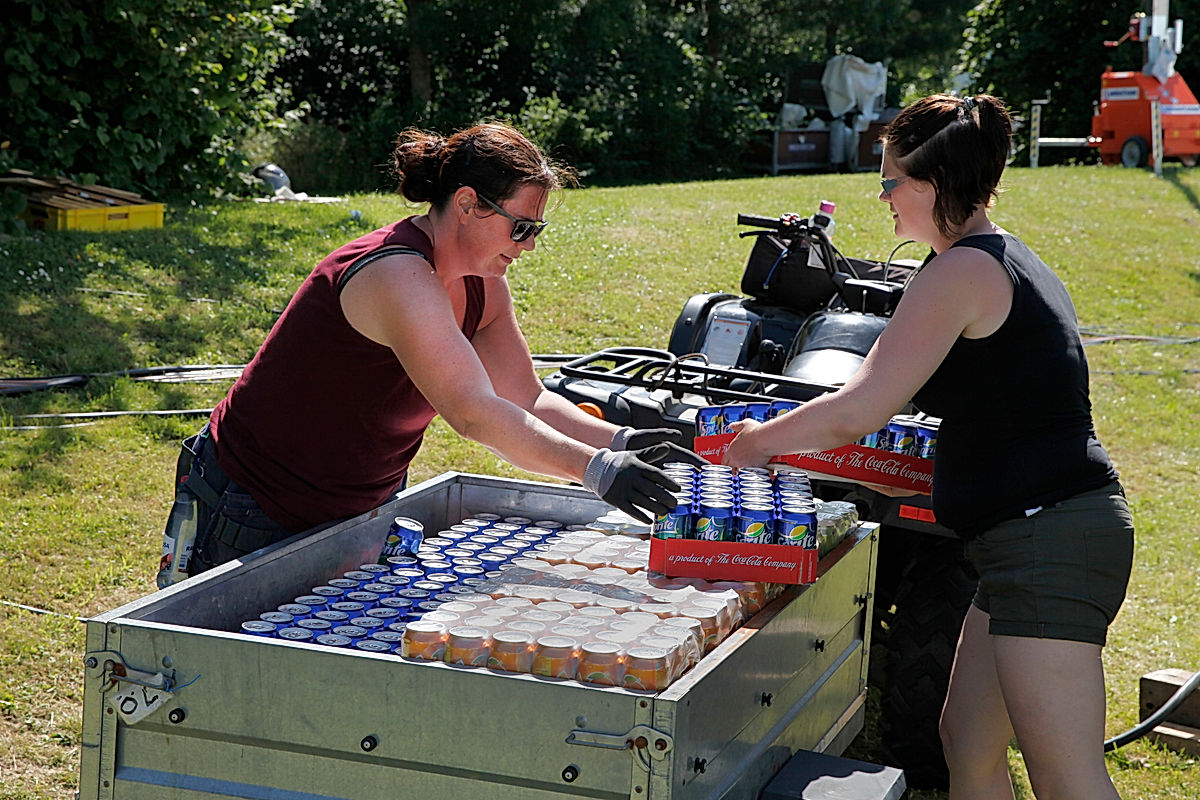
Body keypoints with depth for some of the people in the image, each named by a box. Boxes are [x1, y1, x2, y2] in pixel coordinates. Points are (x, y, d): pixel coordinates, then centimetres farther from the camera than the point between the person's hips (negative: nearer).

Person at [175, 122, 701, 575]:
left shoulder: (482, 285, 0)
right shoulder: (397, 276, -29)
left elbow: (527, 401, -1)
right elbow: (475, 414, -37)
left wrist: (623, 442, -16)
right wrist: (598, 469, -42)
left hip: (361, 506, 8)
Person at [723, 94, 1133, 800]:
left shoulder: (962, 271, -13)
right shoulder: (1012, 261, 19)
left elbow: (859, 410, -16)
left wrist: (760, 441, 2)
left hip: (1047, 536, -11)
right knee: (968, 743, 15)